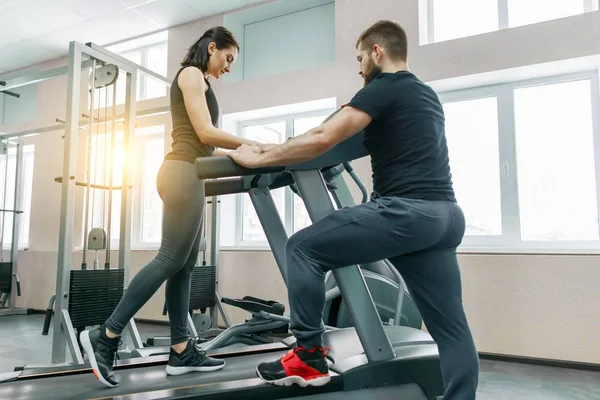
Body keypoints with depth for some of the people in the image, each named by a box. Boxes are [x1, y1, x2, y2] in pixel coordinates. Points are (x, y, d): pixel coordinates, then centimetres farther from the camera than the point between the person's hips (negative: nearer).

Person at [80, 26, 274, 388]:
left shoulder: (200, 83, 27)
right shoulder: (191, 74, -1)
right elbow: (205, 133, -12)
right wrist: (250, 144, -6)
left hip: (189, 176, 10)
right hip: (183, 174, -10)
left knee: (185, 266, 5)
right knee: (171, 260, -11)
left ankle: (181, 351, 9)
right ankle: (105, 336, -4)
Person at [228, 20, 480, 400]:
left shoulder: (383, 88, -2)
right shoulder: (426, 94, 25)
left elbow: (322, 139, -11)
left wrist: (258, 159, -3)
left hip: (407, 211, -9)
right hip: (444, 215, 10)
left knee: (304, 248, -1)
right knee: (450, 326, 11)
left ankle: (309, 358, 3)